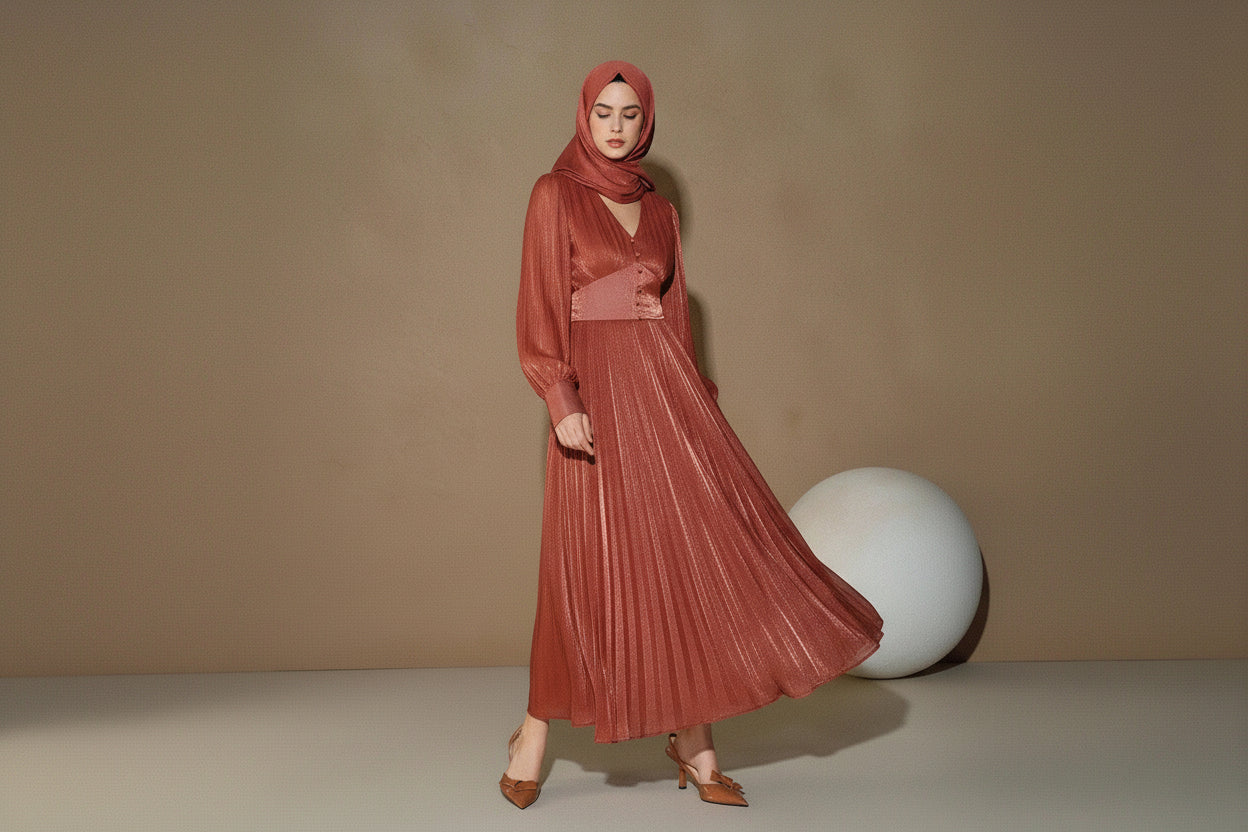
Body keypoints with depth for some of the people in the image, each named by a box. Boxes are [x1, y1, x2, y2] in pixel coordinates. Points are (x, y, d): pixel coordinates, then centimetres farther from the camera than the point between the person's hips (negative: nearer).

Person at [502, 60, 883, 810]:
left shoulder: (659, 210, 15)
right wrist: (561, 401, -18)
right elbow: (541, 307, -8)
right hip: (597, 390, -5)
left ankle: (692, 739, 11)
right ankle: (534, 735, 17)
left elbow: (675, 307, 16)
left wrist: (695, 403, 11)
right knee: (594, 568, -1)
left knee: (693, 555, 1)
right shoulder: (556, 196, 0)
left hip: (665, 387, 5)